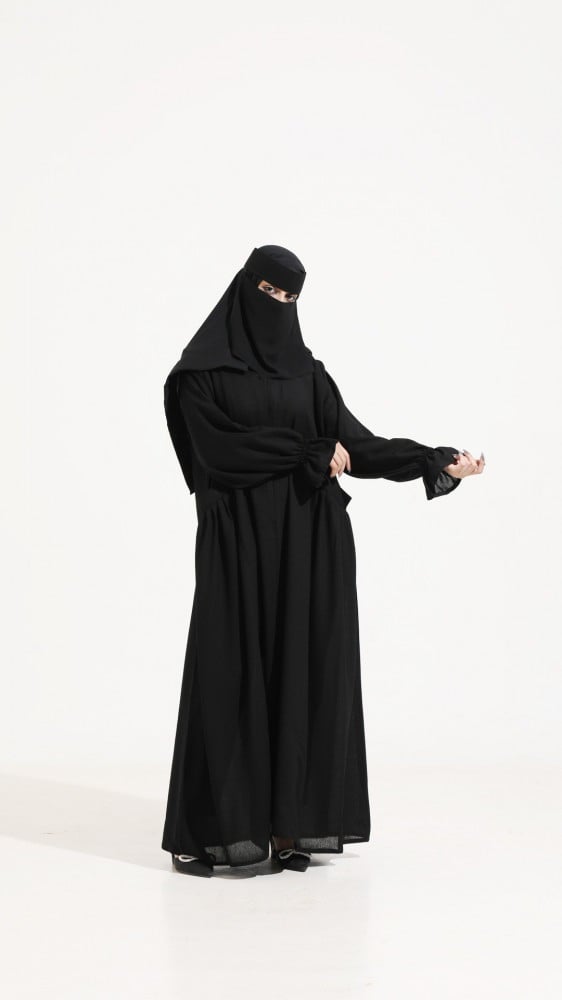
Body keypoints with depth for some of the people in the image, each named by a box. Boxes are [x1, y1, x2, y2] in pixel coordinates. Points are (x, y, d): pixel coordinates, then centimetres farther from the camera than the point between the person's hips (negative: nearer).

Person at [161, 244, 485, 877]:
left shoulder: (307, 373, 13)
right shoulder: (200, 373, 0)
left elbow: (361, 443, 7)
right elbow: (220, 451, -13)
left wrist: (442, 463, -4)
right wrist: (311, 456, -10)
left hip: (309, 543, 4)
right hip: (241, 543, -4)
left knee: (303, 670, 2)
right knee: (231, 673, -5)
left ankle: (291, 823, 7)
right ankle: (209, 830, 2)